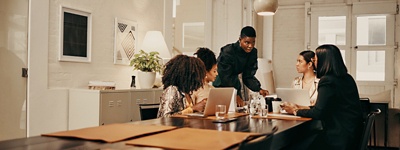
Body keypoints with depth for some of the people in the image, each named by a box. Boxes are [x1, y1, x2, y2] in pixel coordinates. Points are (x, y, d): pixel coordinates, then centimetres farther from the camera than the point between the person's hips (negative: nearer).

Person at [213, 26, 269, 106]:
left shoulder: (253, 52, -4)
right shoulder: (227, 52, -22)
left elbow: (248, 76, -1)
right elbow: (225, 77, -23)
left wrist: (259, 89, -17)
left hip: (238, 87, 6)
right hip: (223, 87, -6)